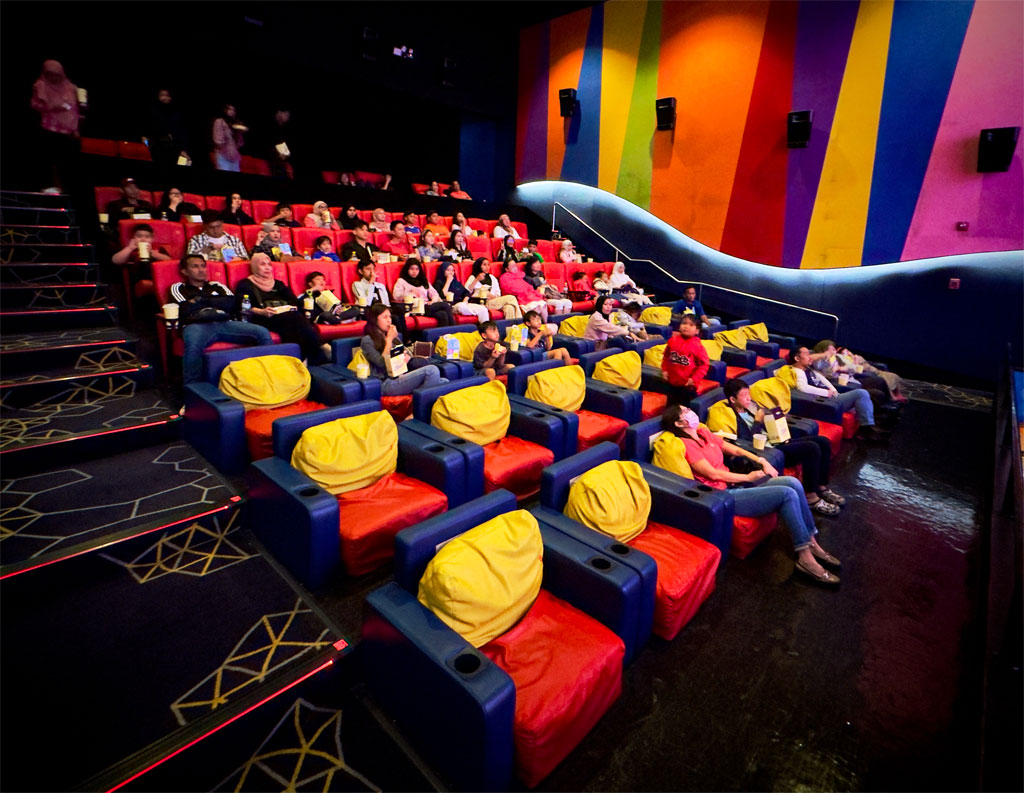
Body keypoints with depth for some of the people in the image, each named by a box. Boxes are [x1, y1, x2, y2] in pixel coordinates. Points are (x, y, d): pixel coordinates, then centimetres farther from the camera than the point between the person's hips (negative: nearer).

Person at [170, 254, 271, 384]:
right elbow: (185, 310, 5)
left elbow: (231, 303, 12)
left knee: (262, 332, -24)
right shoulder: (178, 288, 24)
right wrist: (216, 302, 13)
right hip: (196, 325, -3)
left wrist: (201, 300, 9)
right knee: (193, 345, -41)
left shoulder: (217, 286, 32)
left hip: (225, 323, 3)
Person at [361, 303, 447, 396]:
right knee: (431, 370, -28)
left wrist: (407, 357, -2)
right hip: (387, 383, -7)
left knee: (444, 381, -17)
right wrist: (389, 339, -5)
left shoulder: (394, 337, 26)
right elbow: (382, 363, -11)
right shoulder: (367, 341, 3)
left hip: (403, 377, 7)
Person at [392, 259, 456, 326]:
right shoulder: (401, 281, 14)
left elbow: (434, 293, 19)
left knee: (443, 315, -30)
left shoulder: (424, 281, 30)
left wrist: (433, 301, -3)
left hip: (428, 306, 5)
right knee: (445, 305, -24)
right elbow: (396, 296, -3)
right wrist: (411, 293, -11)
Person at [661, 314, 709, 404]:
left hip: (688, 384, -4)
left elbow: (704, 364, -11)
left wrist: (694, 379, -15)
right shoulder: (673, 340, -2)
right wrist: (664, 370, 4)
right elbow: (666, 356, 12)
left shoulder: (697, 345, -14)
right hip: (672, 382, 4)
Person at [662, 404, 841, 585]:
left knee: (793, 483, -7)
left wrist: (762, 461, 4)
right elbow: (713, 474, -16)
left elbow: (735, 450, 18)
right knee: (787, 494, -18)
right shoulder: (684, 444, -13)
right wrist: (747, 477, -7)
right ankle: (805, 557, -9)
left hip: (735, 484, 8)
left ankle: (811, 543, 4)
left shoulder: (704, 433, 13)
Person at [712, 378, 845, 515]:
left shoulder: (749, 406, 12)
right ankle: (811, 497, -13)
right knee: (811, 448, -25)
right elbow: (748, 443, -21)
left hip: (776, 442, 10)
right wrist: (757, 422, -14)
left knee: (823, 442, 0)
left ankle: (822, 487, 11)